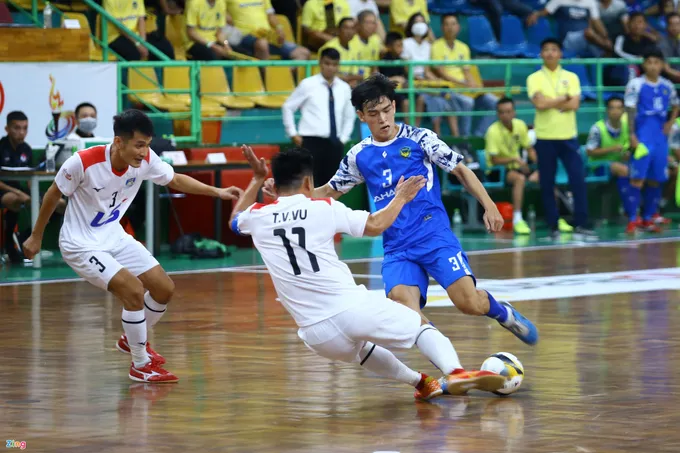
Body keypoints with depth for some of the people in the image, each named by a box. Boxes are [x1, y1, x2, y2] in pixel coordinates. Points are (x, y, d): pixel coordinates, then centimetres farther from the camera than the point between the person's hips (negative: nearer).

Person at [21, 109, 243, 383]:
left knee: (164, 288, 4)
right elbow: (53, 195, -12)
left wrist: (217, 192, -8)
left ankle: (132, 340, 32)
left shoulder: (145, 160, -14)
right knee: (134, 291, -22)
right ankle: (140, 366, -3)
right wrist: (36, 236, -1)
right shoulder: (83, 163, -28)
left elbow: (175, 180, 4)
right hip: (81, 245, -7)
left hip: (114, 237, 7)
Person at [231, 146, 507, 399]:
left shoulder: (258, 217, 7)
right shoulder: (323, 209, -1)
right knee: (419, 325, 18)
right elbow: (375, 225, 8)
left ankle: (421, 383, 35)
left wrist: (257, 180, 41)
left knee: (362, 346, 37)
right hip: (351, 310, -3)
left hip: (316, 335, 3)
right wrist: (400, 199, 25)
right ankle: (456, 374, -4)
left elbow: (235, 221, 32)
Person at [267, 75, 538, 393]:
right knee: (403, 309, -24)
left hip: (436, 237, -3)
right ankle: (454, 373, -24)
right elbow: (328, 193, 23)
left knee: (469, 303, -19)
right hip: (397, 250, 3)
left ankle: (502, 313, 16)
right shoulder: (359, 156, 12)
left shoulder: (419, 139, 3)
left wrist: (489, 206, -4)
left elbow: (460, 171, 7)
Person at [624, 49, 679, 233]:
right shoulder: (636, 84, -6)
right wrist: (631, 135, -16)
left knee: (656, 180, 6)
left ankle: (648, 219, 13)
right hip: (643, 137, -5)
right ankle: (632, 219, -8)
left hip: (661, 137, 5)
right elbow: (630, 111, -9)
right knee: (637, 179, -10)